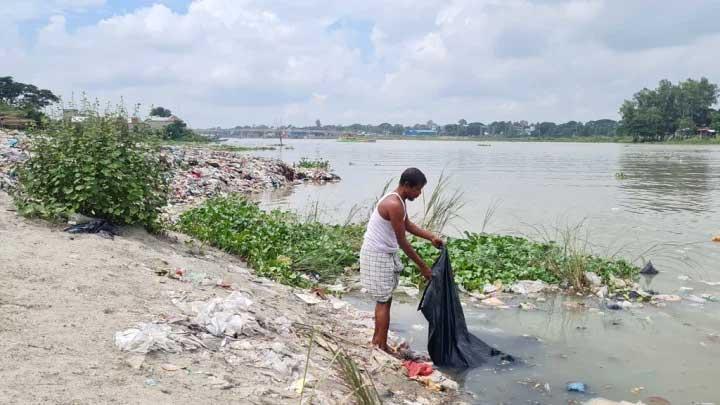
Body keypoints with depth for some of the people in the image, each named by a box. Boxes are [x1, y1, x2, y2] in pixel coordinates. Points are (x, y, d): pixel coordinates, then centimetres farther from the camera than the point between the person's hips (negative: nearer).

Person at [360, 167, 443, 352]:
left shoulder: (399, 201, 5)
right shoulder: (394, 205, -25)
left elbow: (408, 225, 19)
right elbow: (402, 242, -21)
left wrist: (431, 237, 5)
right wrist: (422, 266, -14)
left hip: (385, 254, 10)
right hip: (378, 256, -10)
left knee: (383, 299, 17)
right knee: (384, 302, -3)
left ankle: (376, 341, 29)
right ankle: (382, 348, 5)